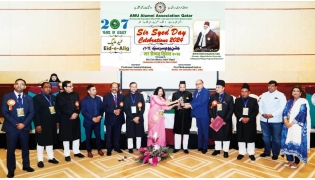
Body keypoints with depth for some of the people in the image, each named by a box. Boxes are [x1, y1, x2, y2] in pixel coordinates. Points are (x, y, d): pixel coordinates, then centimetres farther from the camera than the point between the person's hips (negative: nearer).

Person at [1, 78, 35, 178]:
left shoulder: (29, 98, 7)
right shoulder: (7, 97, -1)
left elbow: (31, 112, 2)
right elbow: (4, 112, -6)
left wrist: (24, 123, -12)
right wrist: (15, 124, -14)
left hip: (25, 127, 2)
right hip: (11, 127, -2)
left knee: (25, 147, 12)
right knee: (11, 149, 3)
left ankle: (26, 165, 27)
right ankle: (11, 169, 16)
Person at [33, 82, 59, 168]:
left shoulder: (53, 98, 10)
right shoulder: (37, 98, -8)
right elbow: (35, 113, -13)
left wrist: (57, 121, 7)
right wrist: (37, 125, -18)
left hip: (52, 123, 5)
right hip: (42, 124, -5)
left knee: (50, 141, 15)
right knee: (41, 142, 6)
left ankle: (51, 158, 26)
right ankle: (40, 160, 17)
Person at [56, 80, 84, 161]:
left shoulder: (75, 94, 9)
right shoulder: (60, 96, -6)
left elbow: (79, 106, 5)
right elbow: (61, 108, -13)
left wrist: (76, 113, -13)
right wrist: (71, 114, -18)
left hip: (75, 118, 4)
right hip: (65, 119, -4)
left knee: (76, 135, 11)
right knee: (66, 137, 5)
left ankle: (76, 152, 25)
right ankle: (67, 154, 16)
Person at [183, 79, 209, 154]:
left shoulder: (206, 91, -13)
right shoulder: (195, 92, 12)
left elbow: (201, 102, -23)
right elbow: (194, 101, 9)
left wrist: (190, 105, -24)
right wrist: (189, 104, -13)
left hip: (204, 115, -7)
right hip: (198, 114, 7)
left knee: (205, 131, 5)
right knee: (199, 131, 16)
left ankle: (205, 147, 16)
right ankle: (200, 146, 27)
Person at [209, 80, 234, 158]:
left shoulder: (229, 97, -5)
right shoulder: (212, 96, 5)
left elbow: (231, 110, -8)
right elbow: (210, 108, 5)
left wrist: (226, 120, -14)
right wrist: (211, 117, -8)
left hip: (225, 120, -3)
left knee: (226, 135, 7)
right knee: (216, 135, 12)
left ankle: (225, 151, 20)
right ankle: (217, 149, 27)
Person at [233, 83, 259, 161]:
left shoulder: (254, 100, 3)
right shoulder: (237, 100, 4)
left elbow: (256, 111, -4)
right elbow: (235, 111, -2)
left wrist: (249, 118, -16)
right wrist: (241, 118, -16)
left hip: (251, 122, -1)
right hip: (240, 122, 1)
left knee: (251, 138, 6)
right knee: (241, 138, 7)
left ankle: (251, 154, 19)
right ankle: (241, 153, 19)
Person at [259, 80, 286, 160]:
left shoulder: (280, 95, -3)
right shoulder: (264, 95, 11)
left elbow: (283, 107, -13)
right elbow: (260, 106, 7)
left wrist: (272, 115, -19)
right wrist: (263, 113, -12)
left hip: (276, 120, -4)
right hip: (264, 120, 4)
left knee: (276, 138, 6)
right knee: (266, 137, 13)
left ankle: (275, 154, 20)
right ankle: (267, 152, 27)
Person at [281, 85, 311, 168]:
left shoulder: (303, 102, -2)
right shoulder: (289, 102, 13)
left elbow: (301, 114, -13)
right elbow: (284, 112, 4)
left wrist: (291, 123, -16)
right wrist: (286, 122, -12)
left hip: (298, 126, -5)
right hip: (288, 126, 5)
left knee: (297, 143, -2)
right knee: (287, 142, 3)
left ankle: (296, 162, 12)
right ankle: (290, 160, 18)